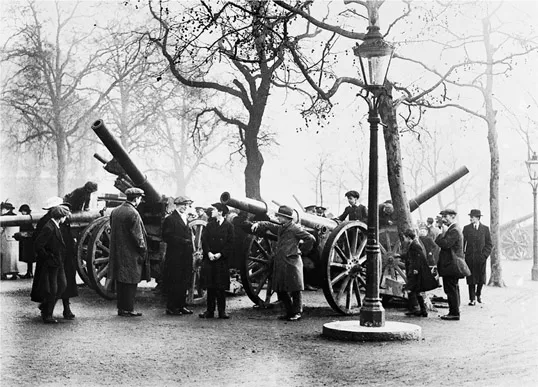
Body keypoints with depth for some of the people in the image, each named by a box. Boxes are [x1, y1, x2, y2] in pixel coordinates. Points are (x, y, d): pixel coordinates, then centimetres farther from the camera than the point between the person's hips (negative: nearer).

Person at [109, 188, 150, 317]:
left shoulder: (114, 211, 8)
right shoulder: (133, 214, -17)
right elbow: (137, 236, -16)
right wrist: (143, 251, -6)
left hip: (117, 253, 8)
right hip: (130, 254, -8)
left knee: (120, 281, 13)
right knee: (130, 282, 0)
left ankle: (121, 308, 19)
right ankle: (128, 309, 3)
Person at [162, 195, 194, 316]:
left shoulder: (185, 219, 18)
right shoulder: (170, 219, -7)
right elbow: (167, 237, -14)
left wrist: (191, 245, 6)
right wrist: (183, 241, -17)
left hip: (186, 256, 8)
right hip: (174, 257, -8)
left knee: (184, 282, 9)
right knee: (174, 282, -3)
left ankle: (181, 305, 17)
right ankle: (171, 307, 3)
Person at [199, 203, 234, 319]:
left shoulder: (228, 226, 1)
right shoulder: (209, 225, 12)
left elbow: (230, 244, -4)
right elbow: (204, 240, 4)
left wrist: (220, 254, -14)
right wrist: (209, 253, -11)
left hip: (222, 260, -3)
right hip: (209, 259, 3)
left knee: (221, 287, 0)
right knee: (210, 287, 4)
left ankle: (222, 311, 6)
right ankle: (210, 311, 8)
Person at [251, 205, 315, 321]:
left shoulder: (295, 229, -8)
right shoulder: (280, 229, 16)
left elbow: (311, 239, -11)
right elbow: (268, 225, 27)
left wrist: (302, 249, -2)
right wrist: (257, 224, 9)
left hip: (291, 263, -8)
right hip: (280, 263, 8)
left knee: (295, 290, -2)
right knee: (280, 290, 9)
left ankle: (297, 313, 6)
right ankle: (290, 312, 19)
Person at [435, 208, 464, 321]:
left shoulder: (454, 231, -16)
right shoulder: (452, 229, 18)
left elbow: (445, 244, -25)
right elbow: (443, 244, 19)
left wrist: (442, 233, -15)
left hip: (451, 265, -11)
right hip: (452, 264, 11)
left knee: (451, 289, -8)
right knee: (453, 289, 15)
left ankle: (454, 313, -5)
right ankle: (454, 312, 21)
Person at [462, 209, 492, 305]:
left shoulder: (485, 228, 5)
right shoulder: (466, 228, 6)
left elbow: (489, 244, 7)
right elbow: (462, 243, 6)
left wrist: (485, 254, -5)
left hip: (481, 257, 0)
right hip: (470, 257, 0)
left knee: (481, 278, 4)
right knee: (471, 279, -1)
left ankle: (478, 294, 30)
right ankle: (472, 299, 7)